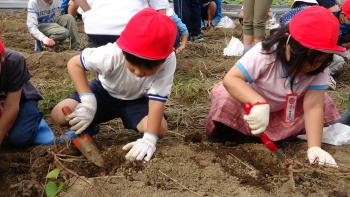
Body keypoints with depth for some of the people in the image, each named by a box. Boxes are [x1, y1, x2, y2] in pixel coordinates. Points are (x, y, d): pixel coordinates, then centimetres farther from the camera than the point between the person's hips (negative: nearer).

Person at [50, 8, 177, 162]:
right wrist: (87, 100, -34)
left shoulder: (168, 61, -35)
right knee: (59, 115, -20)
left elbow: (157, 101, -32)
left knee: (160, 129, -27)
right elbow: (74, 63, -23)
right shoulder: (112, 55, -36)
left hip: (136, 99, 1)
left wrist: (149, 139, -42)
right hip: (105, 92, 0)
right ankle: (87, 127, 13)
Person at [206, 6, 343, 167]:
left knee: (321, 101, -16)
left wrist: (314, 148, -39)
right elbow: (231, 78, -39)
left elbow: (313, 105, -28)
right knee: (226, 101, -34)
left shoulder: (320, 68, -23)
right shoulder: (264, 53, -35)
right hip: (249, 99, -4)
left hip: (285, 110, 4)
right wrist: (259, 103, -54)